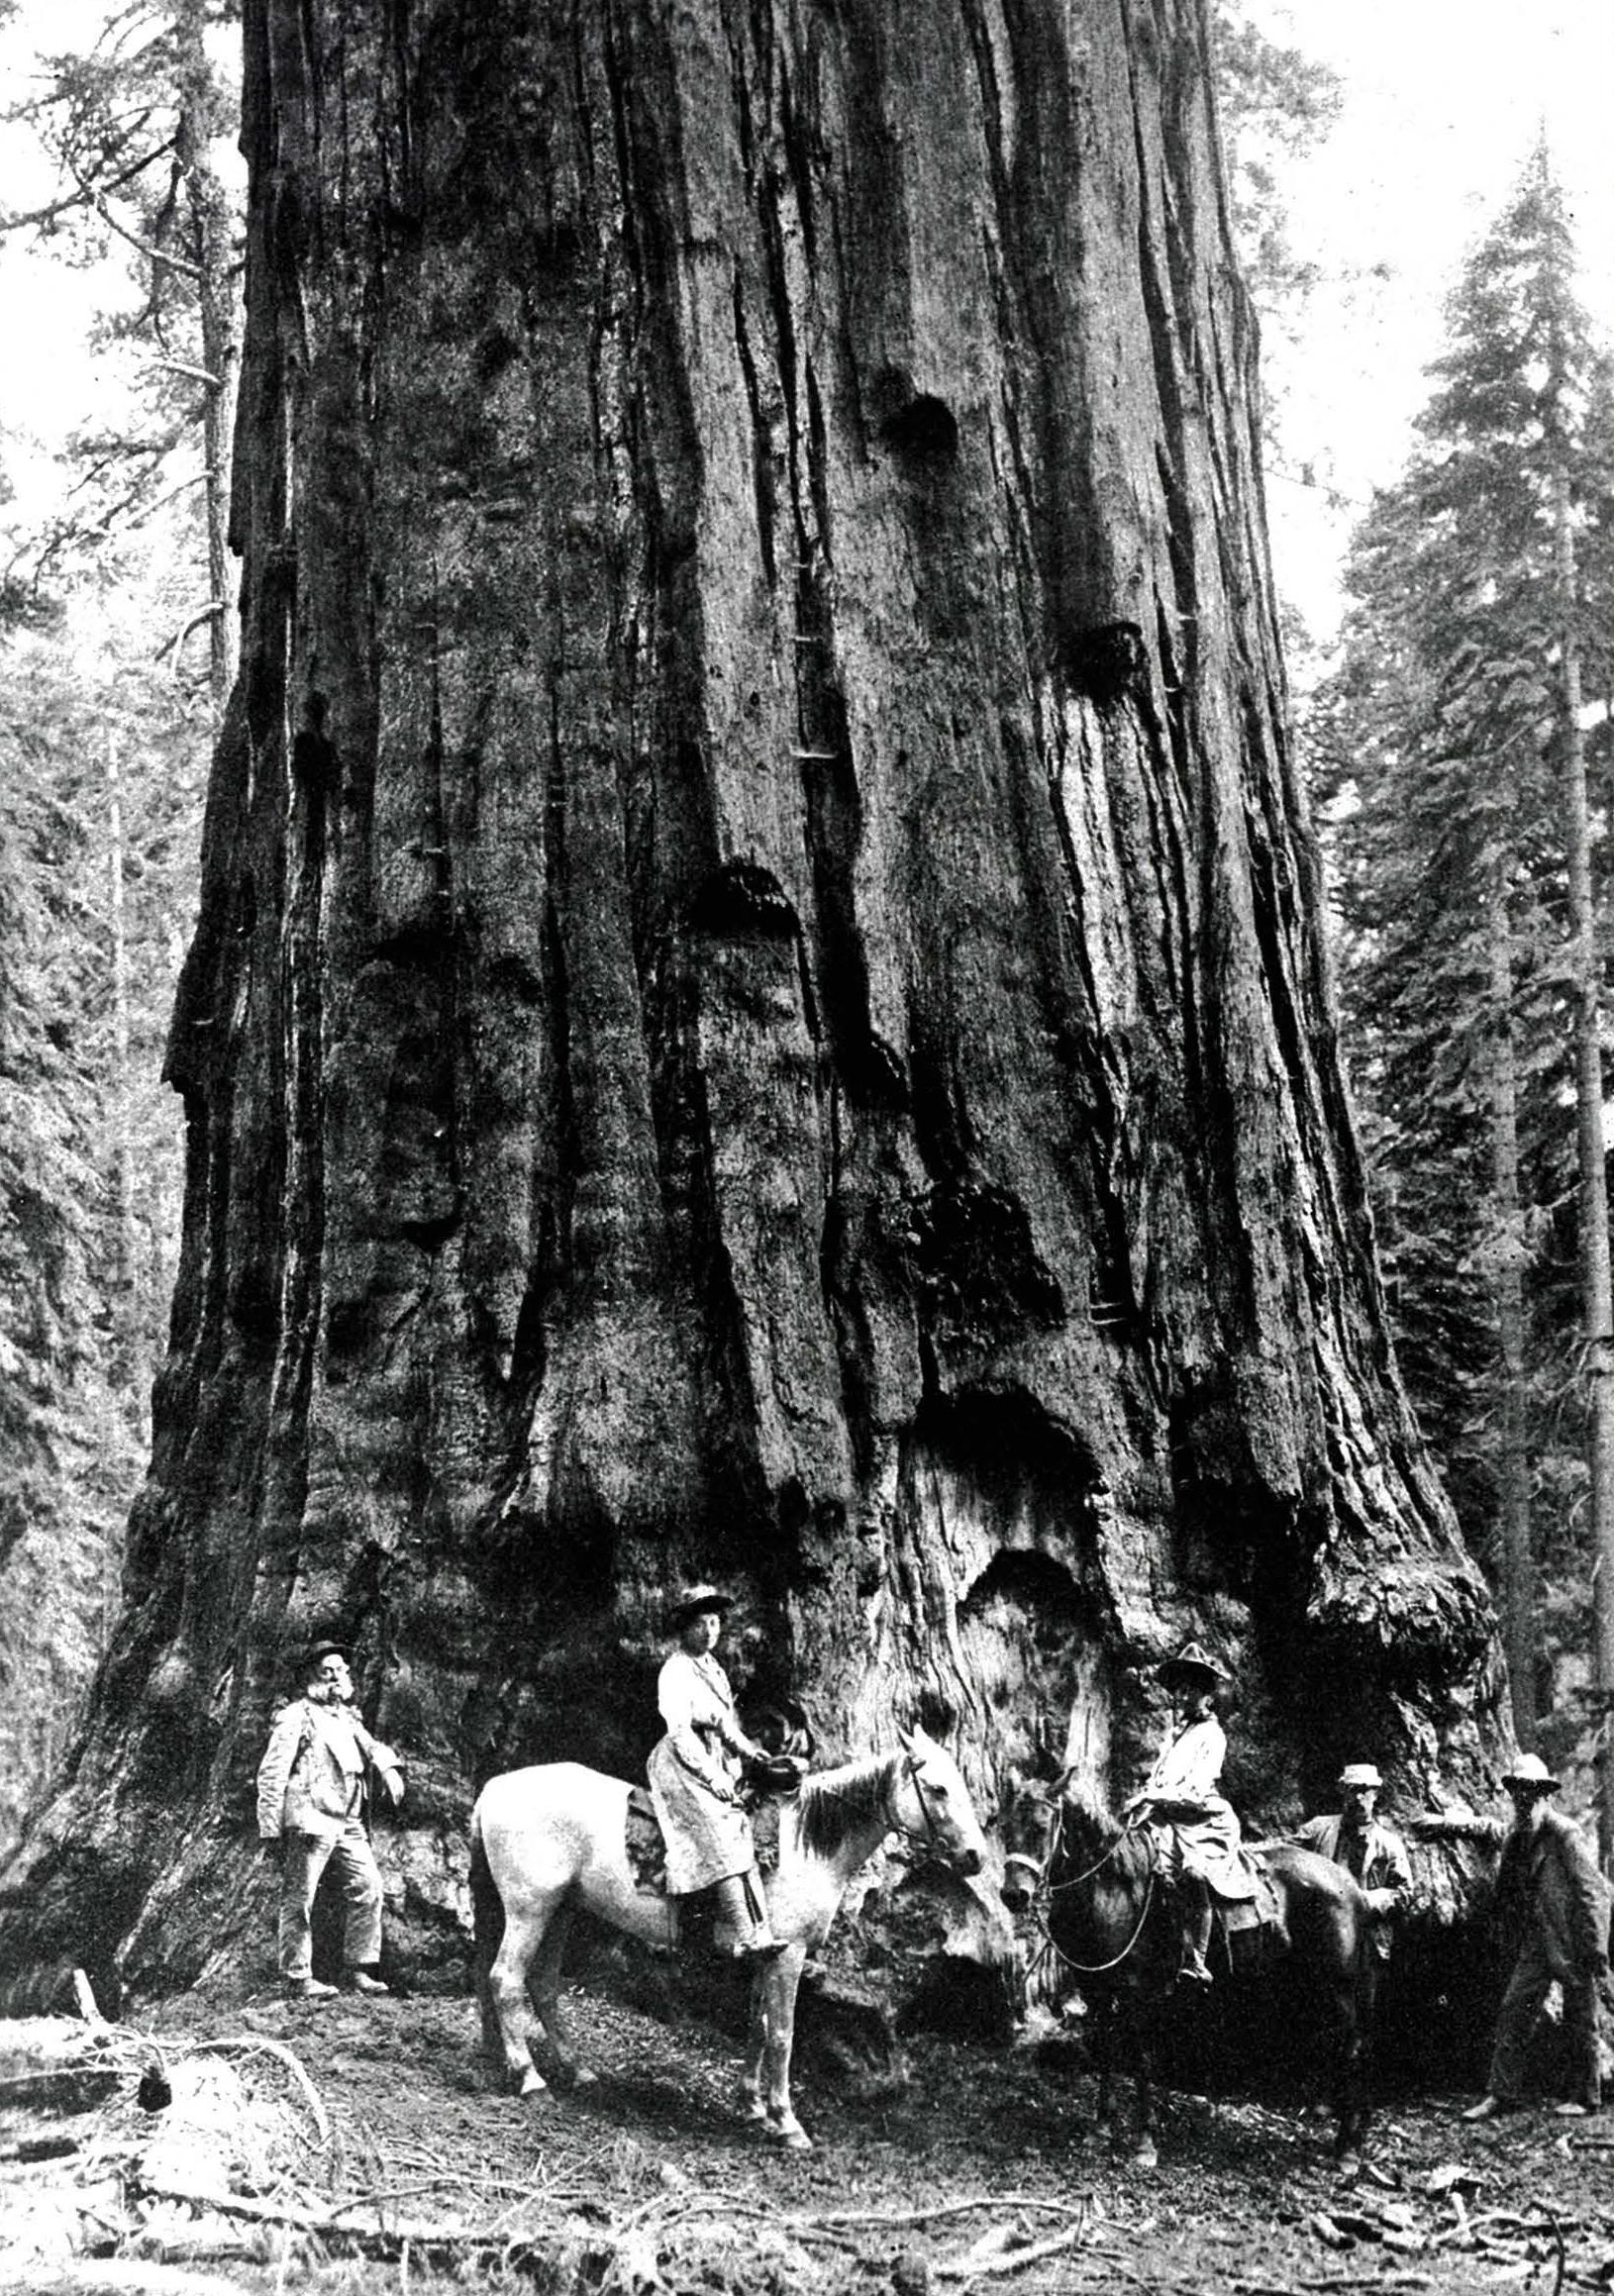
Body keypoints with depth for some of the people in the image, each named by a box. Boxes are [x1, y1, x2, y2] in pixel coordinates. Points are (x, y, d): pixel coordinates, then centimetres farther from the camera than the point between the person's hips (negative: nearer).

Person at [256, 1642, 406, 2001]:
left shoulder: (347, 1719, 24)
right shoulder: (296, 1717, -1)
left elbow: (371, 1746, 16)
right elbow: (271, 1774, -5)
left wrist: (388, 1767, -9)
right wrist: (270, 1828, -11)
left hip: (349, 1821, 8)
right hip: (309, 1819, -8)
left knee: (368, 1887, 2)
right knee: (299, 1899, -4)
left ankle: (357, 1971, 9)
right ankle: (297, 1978, 2)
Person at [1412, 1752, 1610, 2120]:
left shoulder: (1564, 1833, -14)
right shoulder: (1515, 1835, 7)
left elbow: (1594, 1892, -15)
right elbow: (1486, 1828, 31)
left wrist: (1595, 1948, -18)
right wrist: (1443, 1823, 19)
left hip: (1572, 1942, -7)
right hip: (1535, 1944, 7)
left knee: (1579, 2021, 5)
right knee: (1513, 2012, 3)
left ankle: (1585, 2098, 18)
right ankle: (1501, 2094, 7)